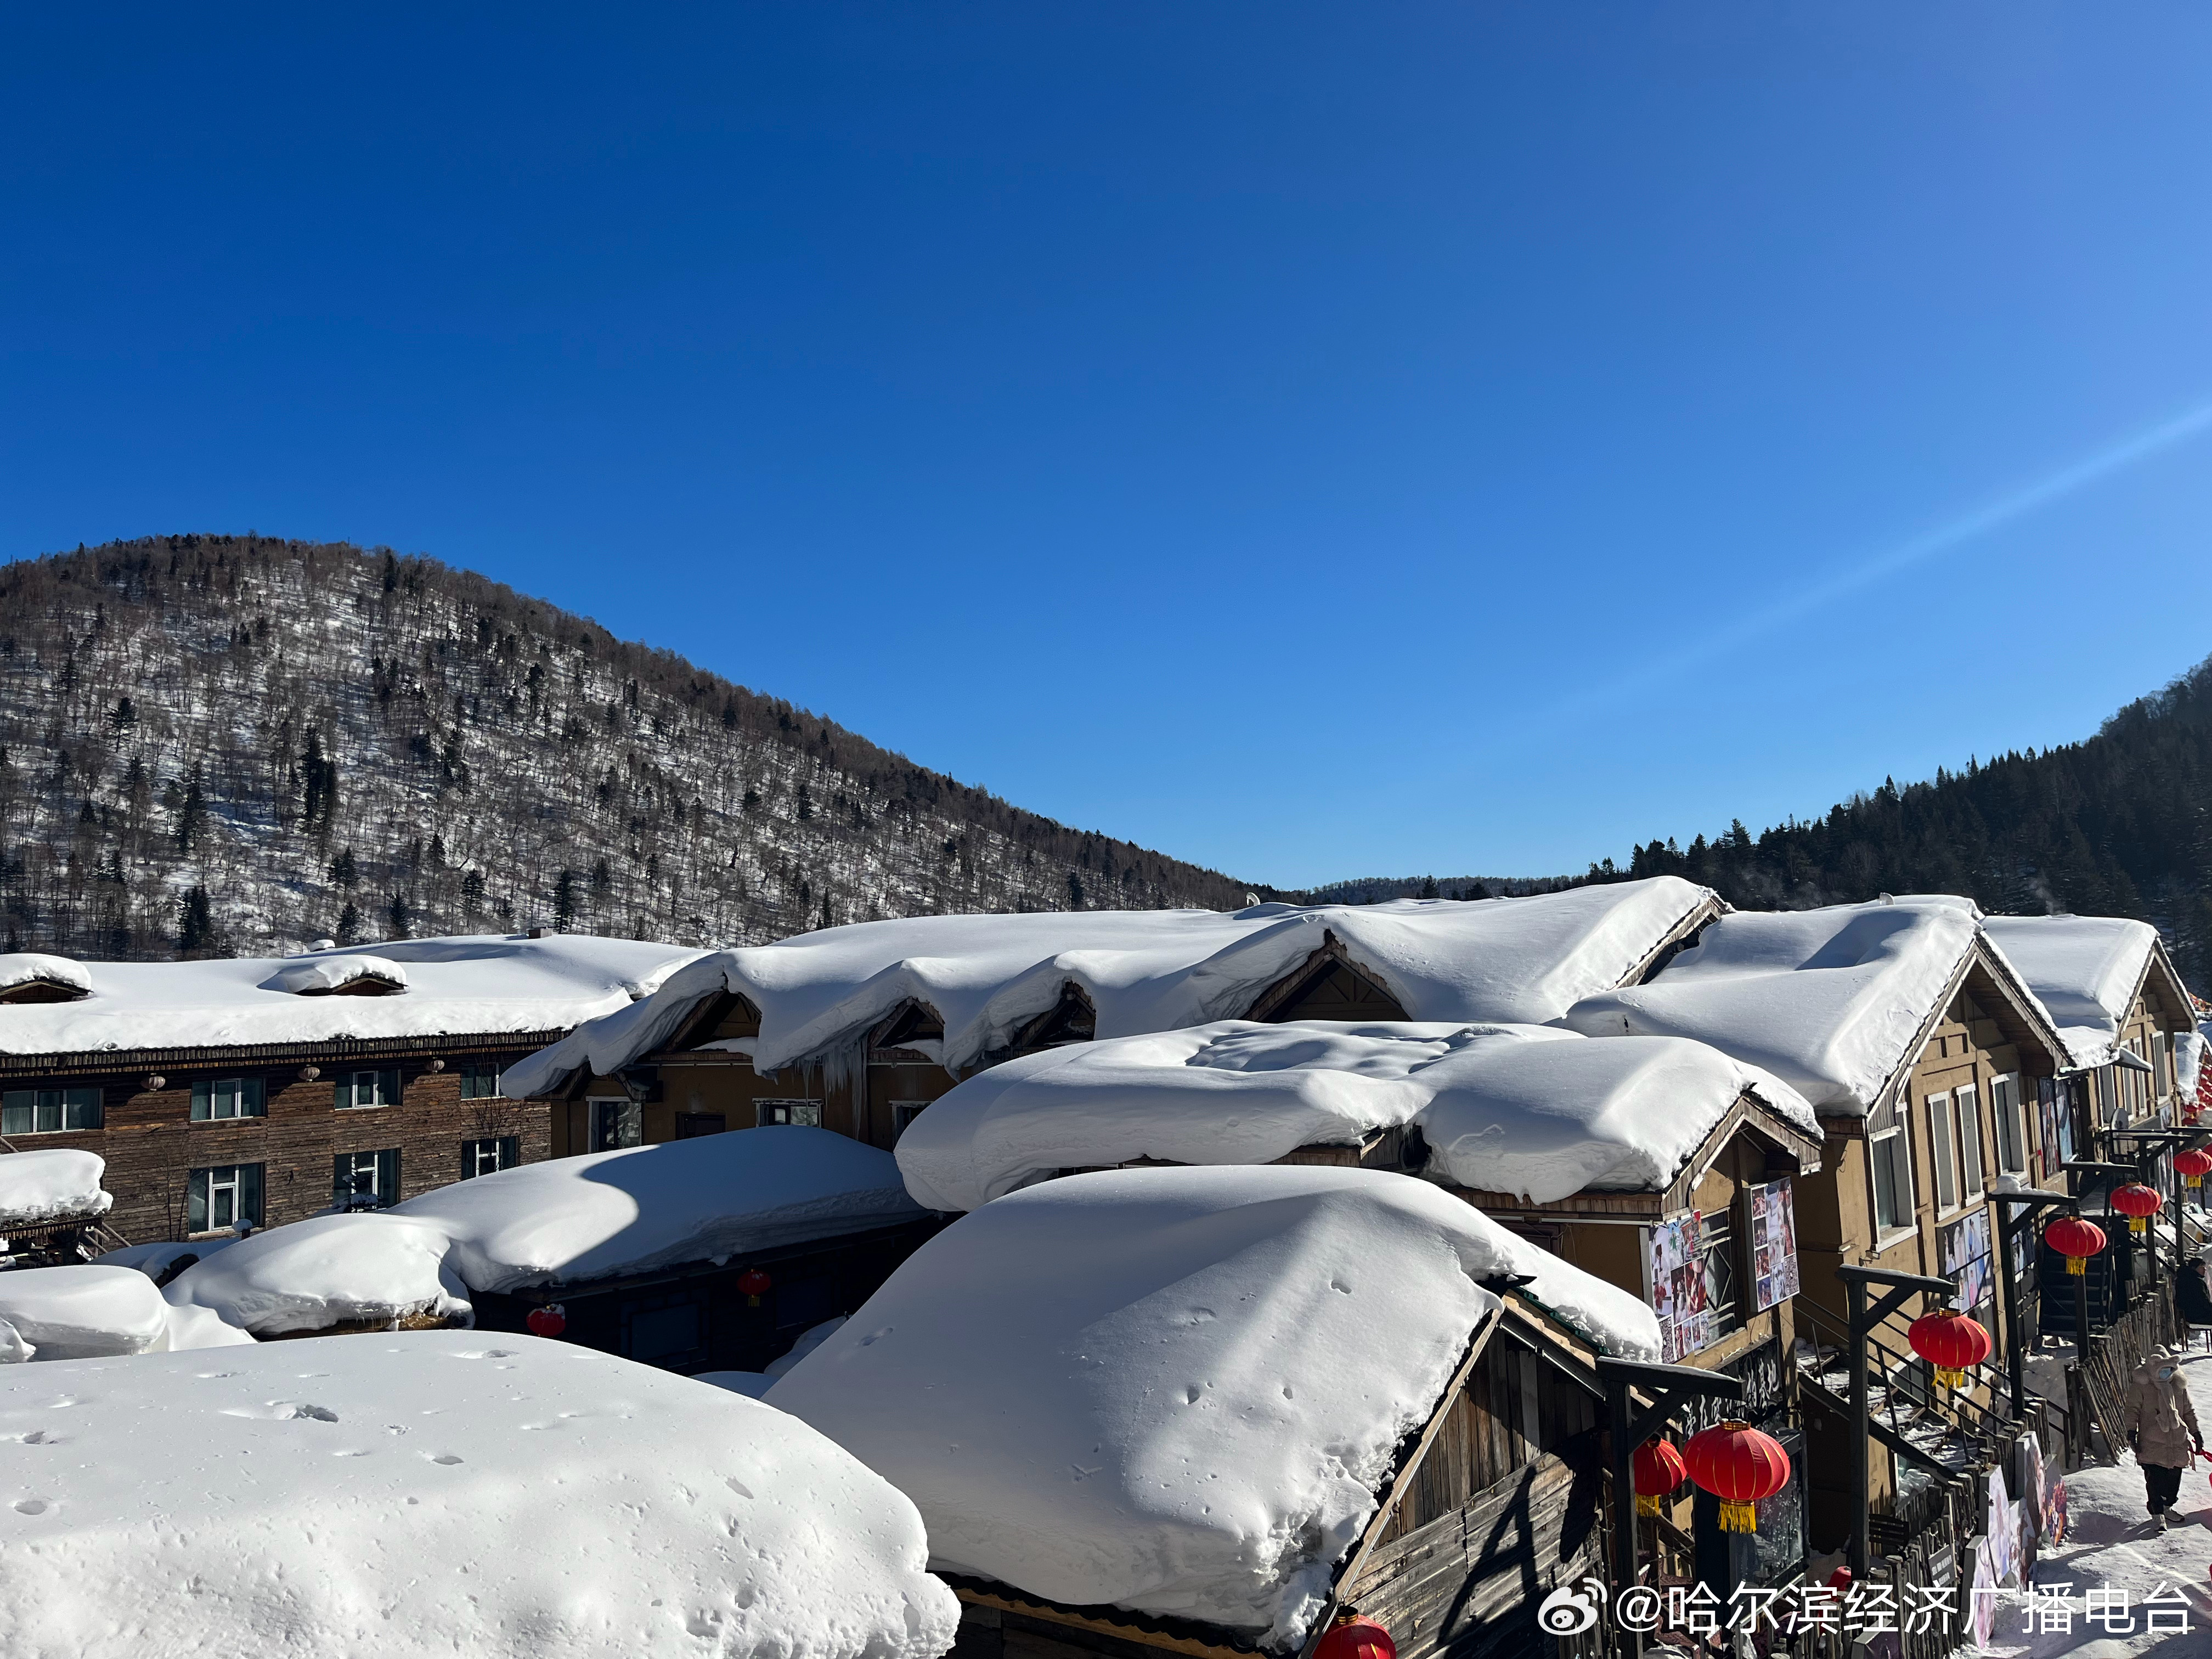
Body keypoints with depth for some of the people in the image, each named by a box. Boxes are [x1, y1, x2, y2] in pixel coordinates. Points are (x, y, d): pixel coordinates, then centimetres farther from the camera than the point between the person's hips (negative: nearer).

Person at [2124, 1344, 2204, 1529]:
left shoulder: (2179, 1384, 7)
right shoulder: (2140, 1384, -7)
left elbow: (2189, 1410, 17)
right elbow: (2133, 1410, -5)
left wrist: (2196, 1433, 16)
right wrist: (2132, 1433, -10)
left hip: (2178, 1441, 5)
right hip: (2151, 1443, -5)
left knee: (2174, 1479, 11)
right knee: (2154, 1480, -8)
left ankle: (2167, 1507, 31)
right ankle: (2158, 1515, -3)